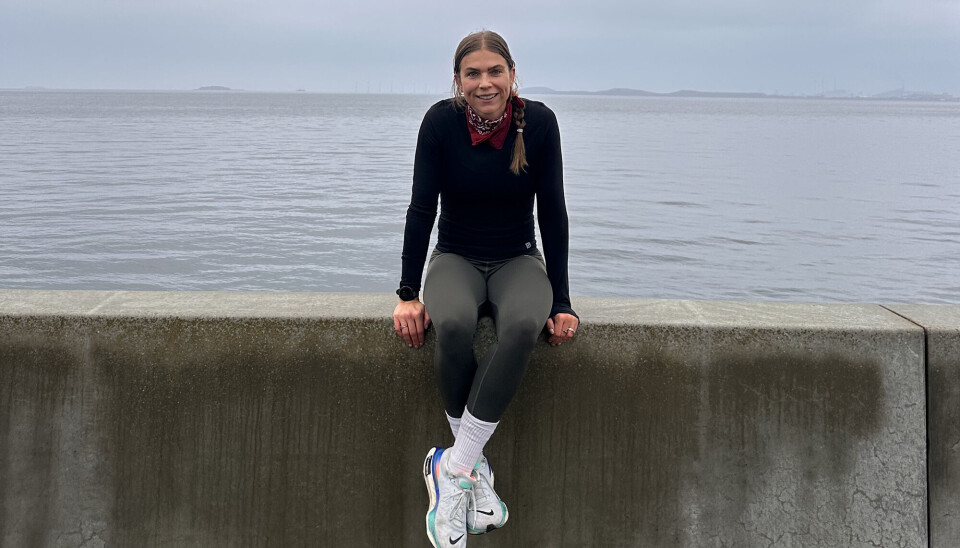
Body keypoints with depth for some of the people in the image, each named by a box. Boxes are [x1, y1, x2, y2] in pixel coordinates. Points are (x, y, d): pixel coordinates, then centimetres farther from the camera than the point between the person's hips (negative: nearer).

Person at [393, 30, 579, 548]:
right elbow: (421, 208, -9)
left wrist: (561, 302, -11)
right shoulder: (441, 121, -11)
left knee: (522, 326, -35)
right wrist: (409, 294, -15)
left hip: (519, 260, 0)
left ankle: (453, 467, -27)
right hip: (456, 258, 0)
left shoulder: (538, 121, -11)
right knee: (453, 325, -35)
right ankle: (475, 468, -19)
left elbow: (552, 214, -9)